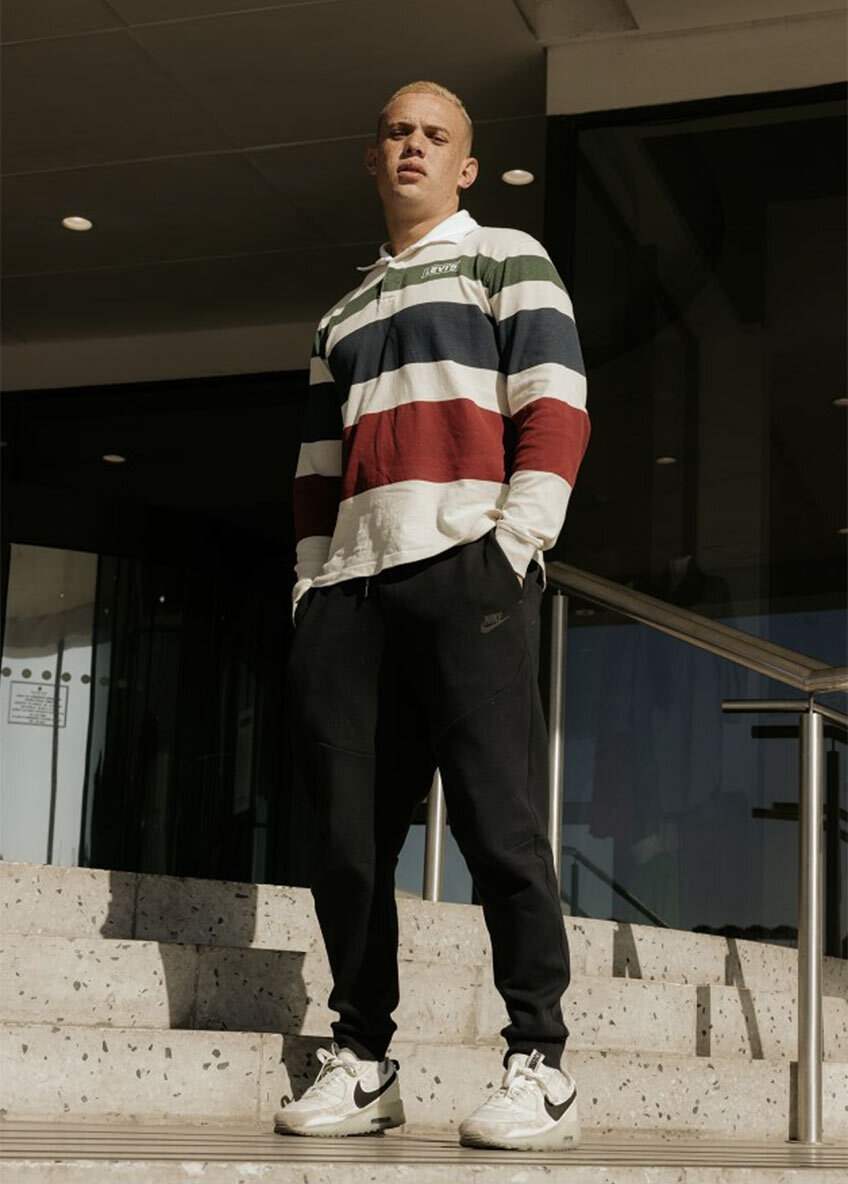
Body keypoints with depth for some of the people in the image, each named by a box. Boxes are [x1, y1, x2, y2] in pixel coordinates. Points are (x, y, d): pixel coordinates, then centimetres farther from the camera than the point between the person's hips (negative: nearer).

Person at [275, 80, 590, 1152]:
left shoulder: (506, 260, 13)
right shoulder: (342, 317, 29)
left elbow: (555, 409, 0)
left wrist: (517, 542, -11)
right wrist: (310, 587, 14)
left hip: (465, 567, -5)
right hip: (349, 585, 6)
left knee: (498, 819, -11)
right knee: (348, 834, 0)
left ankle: (538, 1065, -6)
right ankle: (361, 1060, 8)